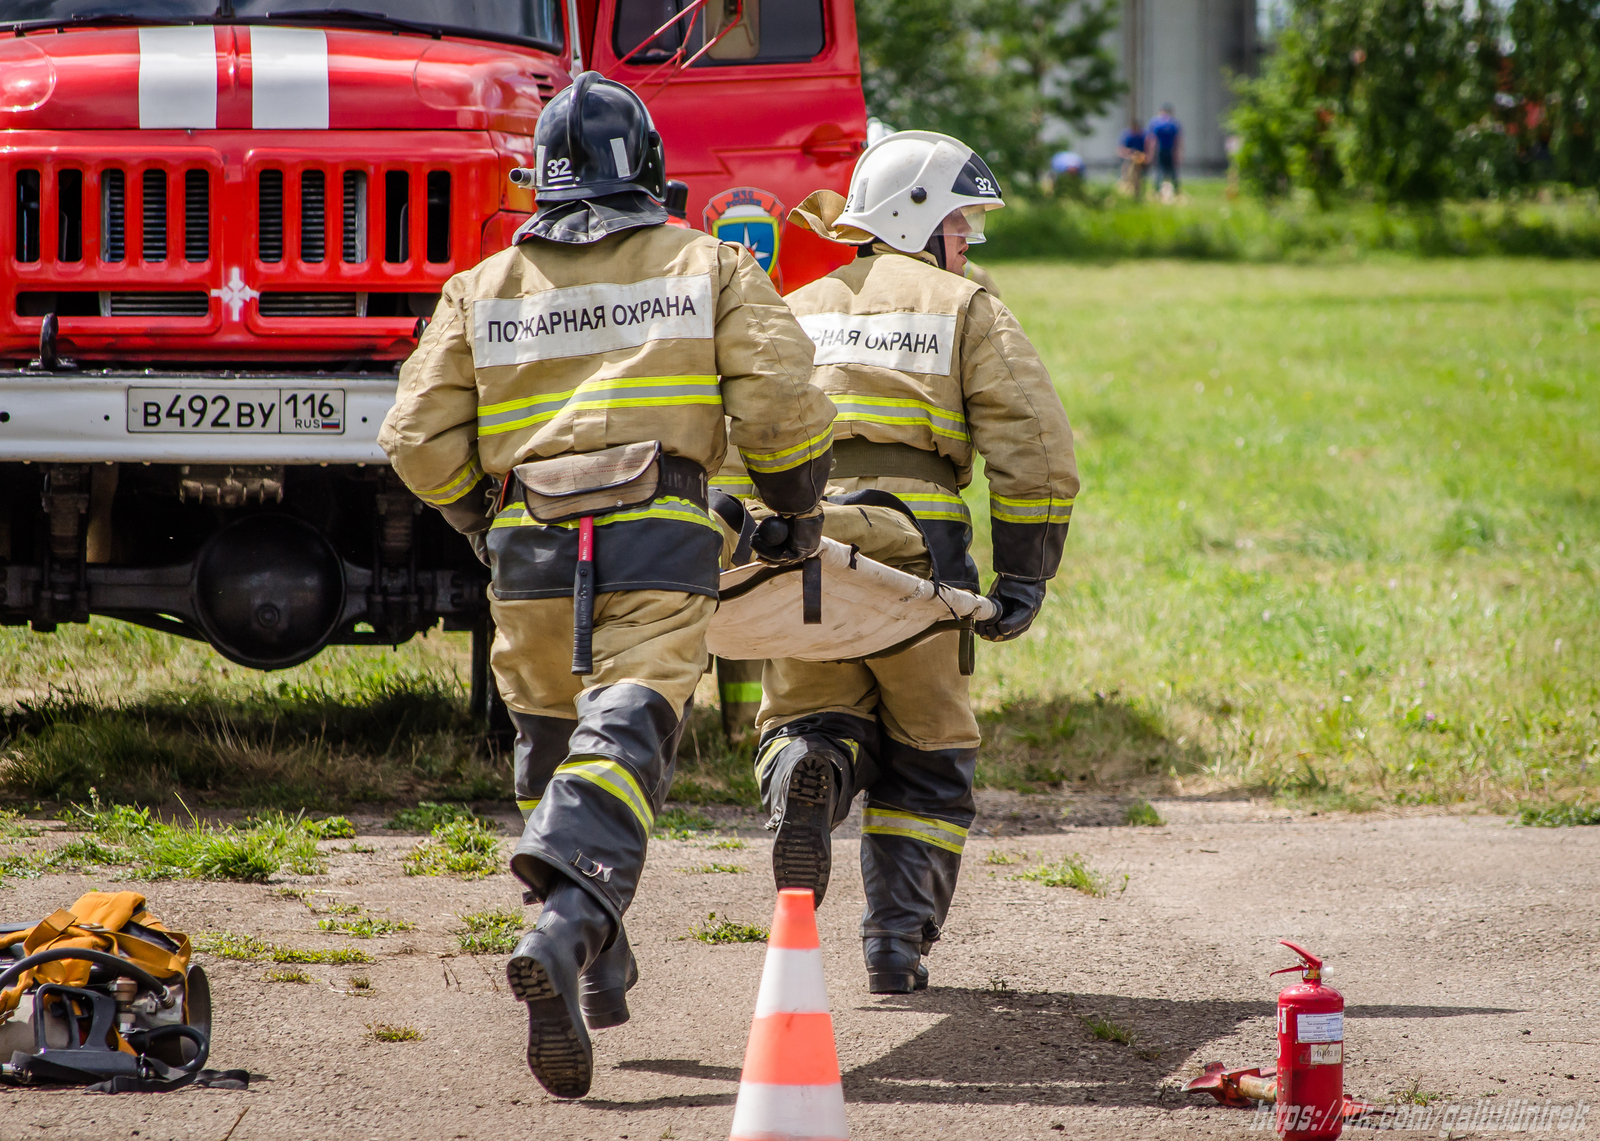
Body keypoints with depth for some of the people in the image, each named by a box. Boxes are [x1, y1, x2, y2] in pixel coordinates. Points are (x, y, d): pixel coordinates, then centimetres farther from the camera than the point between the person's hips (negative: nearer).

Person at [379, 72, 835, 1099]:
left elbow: (421, 439, 11)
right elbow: (779, 403, -1)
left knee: (551, 747, 20)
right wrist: (797, 511, 14)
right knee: (624, 742, -14)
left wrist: (480, 519, 28)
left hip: (529, 550, 3)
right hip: (659, 547, -2)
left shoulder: (484, 288, 15)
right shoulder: (711, 267, 10)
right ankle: (568, 927, -38)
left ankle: (600, 970, 22)